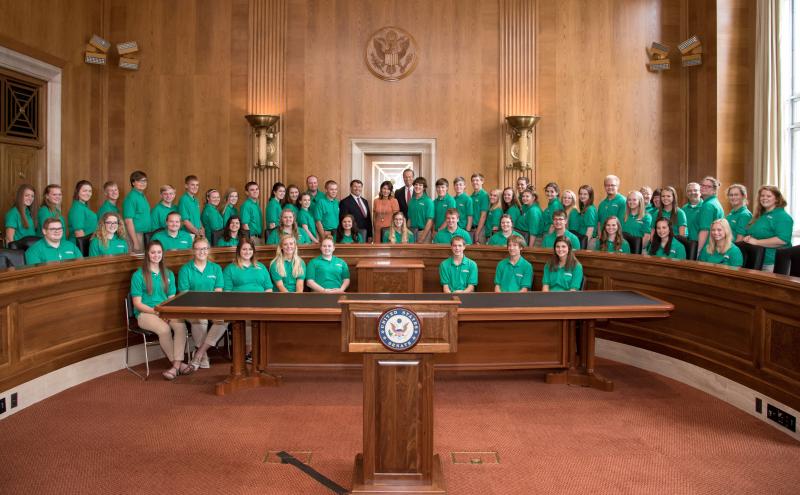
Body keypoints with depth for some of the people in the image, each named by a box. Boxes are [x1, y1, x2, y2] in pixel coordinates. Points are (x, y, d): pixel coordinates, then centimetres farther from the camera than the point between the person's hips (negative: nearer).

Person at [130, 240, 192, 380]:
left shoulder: (168, 274, 15)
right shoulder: (138, 275, 0)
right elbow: (137, 303, -4)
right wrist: (156, 311, -17)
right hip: (145, 313, -4)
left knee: (181, 325, -29)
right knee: (164, 328, -34)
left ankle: (176, 366, -29)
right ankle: (178, 364, -15)